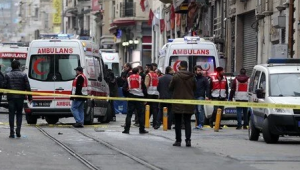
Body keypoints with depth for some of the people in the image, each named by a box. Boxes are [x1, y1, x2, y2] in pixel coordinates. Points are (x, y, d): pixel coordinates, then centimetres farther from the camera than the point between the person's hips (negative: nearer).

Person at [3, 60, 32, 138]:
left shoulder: (8, 75, -1)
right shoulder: (23, 75, 0)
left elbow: (4, 86, -3)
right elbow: (28, 87, -1)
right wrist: (30, 97, 5)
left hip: (11, 97, -1)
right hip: (20, 97, 1)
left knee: (11, 114, 3)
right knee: (19, 114, 13)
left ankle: (12, 132, -2)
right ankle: (18, 130, -2)